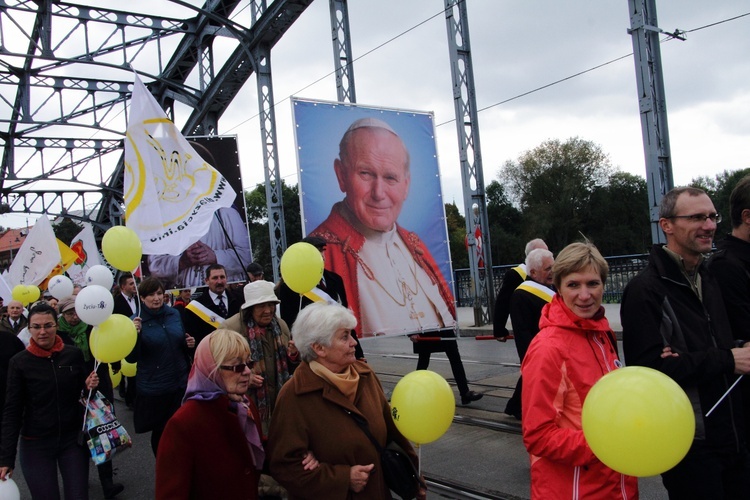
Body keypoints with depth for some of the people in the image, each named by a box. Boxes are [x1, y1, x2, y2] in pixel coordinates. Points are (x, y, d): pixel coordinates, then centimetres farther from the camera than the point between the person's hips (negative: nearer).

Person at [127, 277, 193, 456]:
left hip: (181, 383, 4)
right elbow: (131, 358, -11)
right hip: (154, 390, -4)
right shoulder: (137, 321, -9)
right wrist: (134, 334, -26)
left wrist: (189, 343, -6)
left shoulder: (174, 314, 3)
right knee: (160, 433, 9)